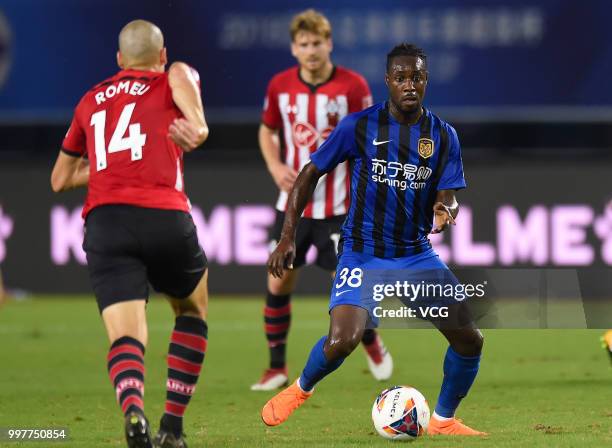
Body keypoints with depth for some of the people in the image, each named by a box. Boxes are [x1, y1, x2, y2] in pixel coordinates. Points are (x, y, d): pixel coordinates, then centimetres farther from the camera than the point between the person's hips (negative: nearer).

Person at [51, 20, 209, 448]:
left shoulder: (91, 102, 26)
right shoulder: (171, 81, 16)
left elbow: (60, 179, 33)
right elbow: (180, 74, -11)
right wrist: (198, 127, -14)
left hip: (103, 221, 1)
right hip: (166, 218, -1)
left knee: (126, 336, -7)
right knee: (193, 311, 25)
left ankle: (133, 412, -40)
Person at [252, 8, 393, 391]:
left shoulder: (353, 86, -10)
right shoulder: (280, 86, 0)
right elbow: (267, 131, 16)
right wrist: (276, 166, -2)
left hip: (337, 208, -3)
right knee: (278, 284, 1)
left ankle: (372, 342, 25)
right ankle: (277, 367, 15)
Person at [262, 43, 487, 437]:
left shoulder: (443, 135, 0)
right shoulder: (359, 126, -7)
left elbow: (448, 196, -3)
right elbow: (310, 175, 0)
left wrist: (446, 211, -29)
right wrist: (288, 238, -6)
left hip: (417, 256, 3)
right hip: (363, 254, -3)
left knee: (470, 340, -5)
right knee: (342, 342, -24)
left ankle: (443, 421, 19)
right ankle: (301, 389, 9)